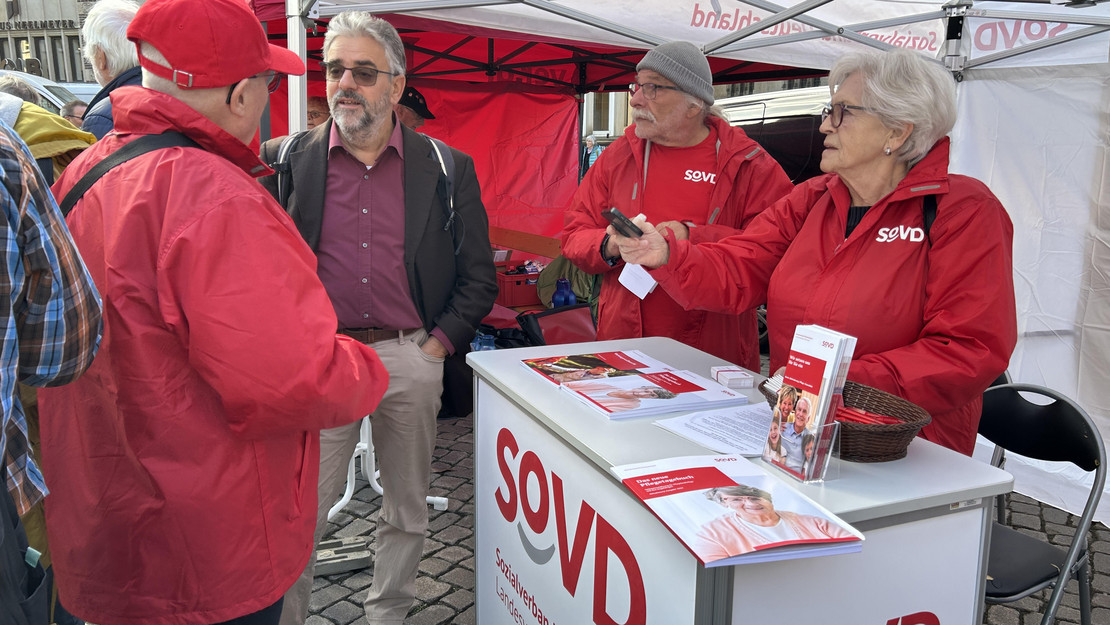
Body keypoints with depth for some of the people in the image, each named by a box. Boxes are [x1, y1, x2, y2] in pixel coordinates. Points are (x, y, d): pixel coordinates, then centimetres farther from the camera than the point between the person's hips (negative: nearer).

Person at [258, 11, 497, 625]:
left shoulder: (449, 169, 1)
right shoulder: (284, 160, 1)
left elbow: (478, 276, 4)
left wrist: (438, 344, -3)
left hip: (412, 357, 1)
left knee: (407, 509, 15)